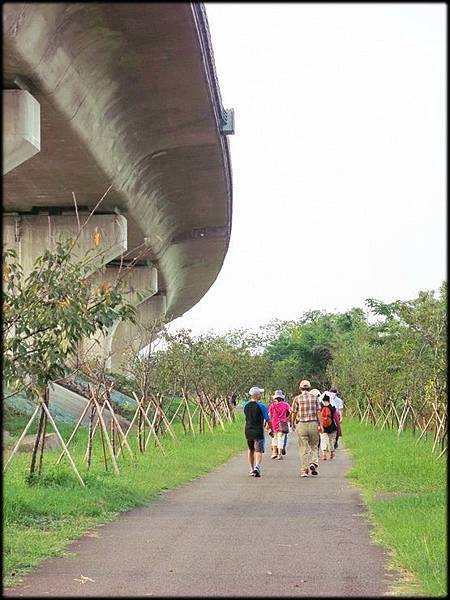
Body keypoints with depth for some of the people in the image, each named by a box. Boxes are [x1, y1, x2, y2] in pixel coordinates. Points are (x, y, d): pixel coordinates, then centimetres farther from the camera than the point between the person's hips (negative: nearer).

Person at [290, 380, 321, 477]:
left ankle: (304, 470, 3)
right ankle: (313, 463, -8)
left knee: (303, 448, 4)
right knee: (314, 446, 14)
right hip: (313, 424, 1)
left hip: (302, 424, -1)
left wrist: (292, 424, 18)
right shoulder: (315, 398, 4)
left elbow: (294, 413, 4)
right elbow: (318, 412, -1)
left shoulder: (297, 398, 0)